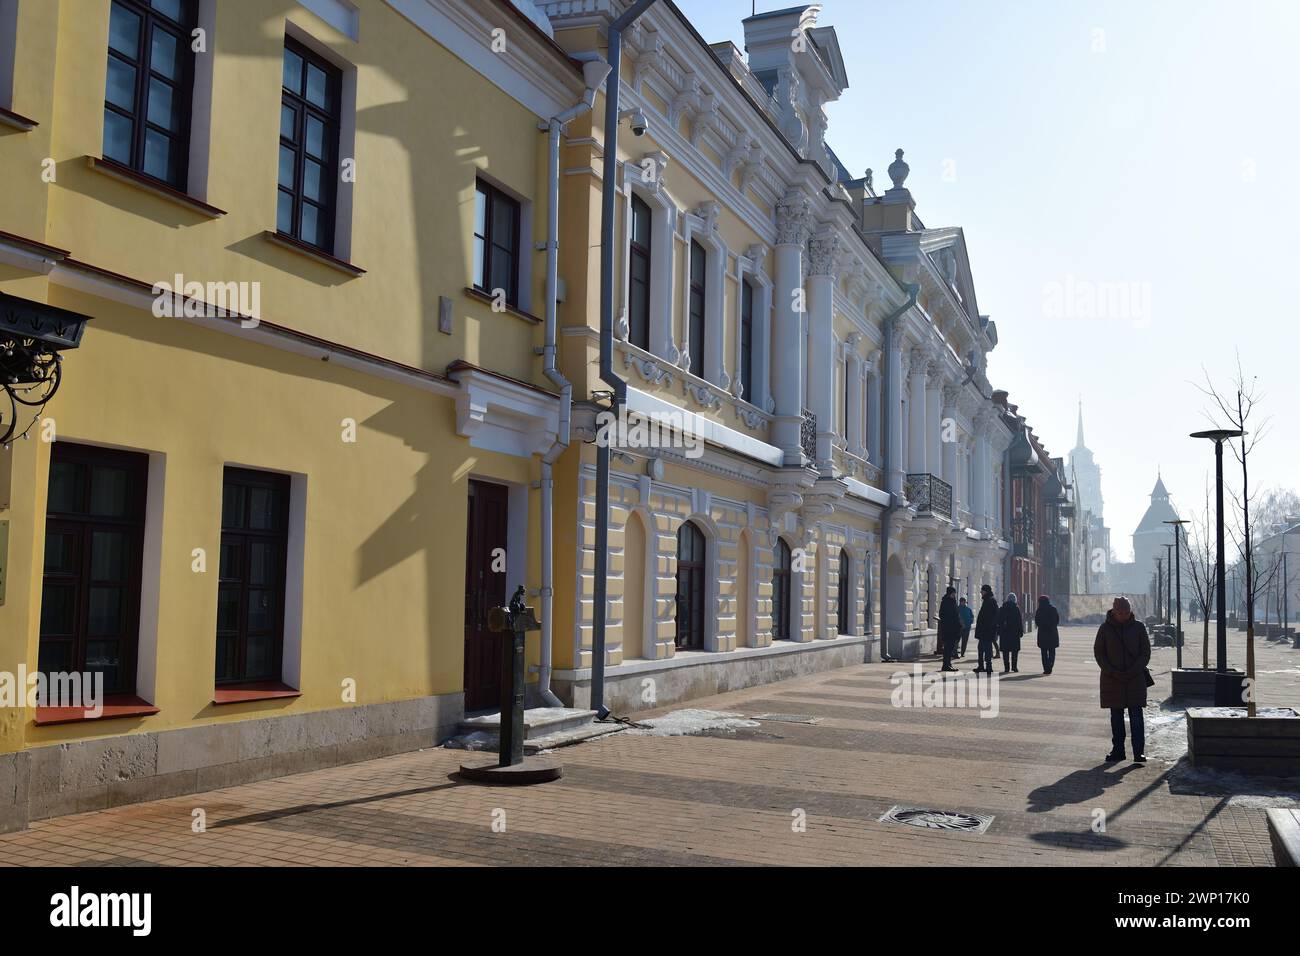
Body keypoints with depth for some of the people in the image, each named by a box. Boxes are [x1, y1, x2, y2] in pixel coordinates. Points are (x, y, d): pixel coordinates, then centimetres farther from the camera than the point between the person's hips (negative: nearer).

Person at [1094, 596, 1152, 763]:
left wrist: (1133, 671, -11)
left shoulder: (1138, 627, 0)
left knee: (1136, 716, -6)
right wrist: (1112, 672, -9)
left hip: (1135, 679, -1)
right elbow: (1098, 652, 2)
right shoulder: (1105, 628, 0)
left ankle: (1139, 752, -5)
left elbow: (1146, 652, 2)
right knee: (1116, 716, 8)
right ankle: (1118, 750, 16)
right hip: (1112, 680, 1)